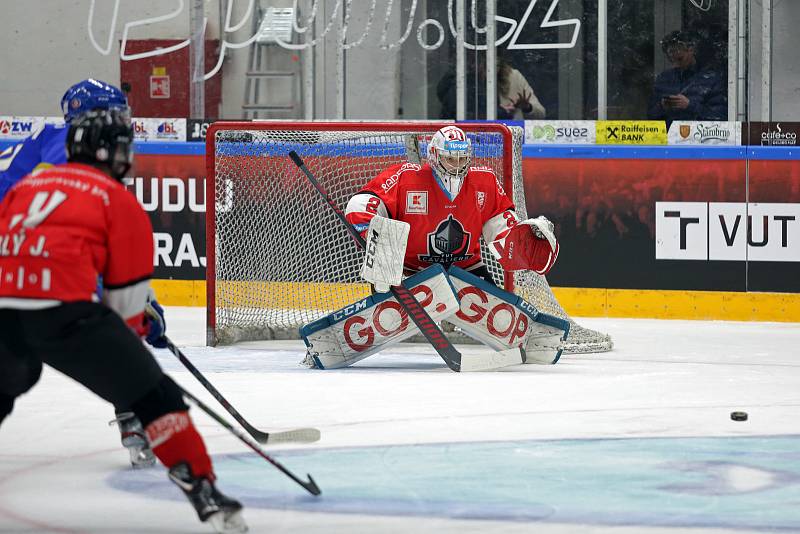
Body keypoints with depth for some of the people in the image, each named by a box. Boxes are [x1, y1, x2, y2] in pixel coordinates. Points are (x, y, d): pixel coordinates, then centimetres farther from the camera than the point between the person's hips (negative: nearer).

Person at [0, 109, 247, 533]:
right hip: (64, 312, -5)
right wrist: (140, 323, 32)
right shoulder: (119, 201, 11)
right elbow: (126, 296, 11)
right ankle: (204, 492, -7)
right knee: (154, 397, 3)